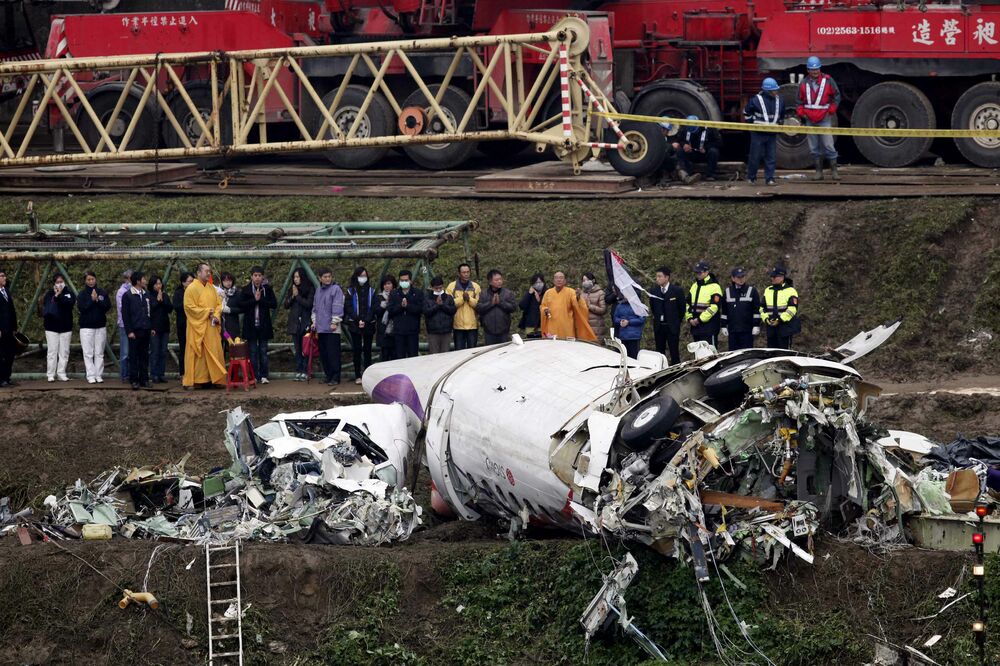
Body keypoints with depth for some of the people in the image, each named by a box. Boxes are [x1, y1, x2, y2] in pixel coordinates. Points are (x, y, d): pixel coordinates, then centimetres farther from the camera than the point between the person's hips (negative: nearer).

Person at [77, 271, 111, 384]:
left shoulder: (103, 293, 6)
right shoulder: (82, 294, 1)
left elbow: (108, 306, -4)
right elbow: (81, 308, -10)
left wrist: (97, 300, -15)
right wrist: (92, 300, -16)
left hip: (101, 326, 2)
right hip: (86, 327, -2)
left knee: (99, 353, 4)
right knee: (88, 353, -5)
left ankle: (99, 375, 8)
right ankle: (91, 376, -3)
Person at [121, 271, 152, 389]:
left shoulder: (146, 294, 12)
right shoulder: (128, 295, -4)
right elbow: (125, 315, -6)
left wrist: (152, 327, 9)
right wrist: (129, 331, -11)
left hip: (145, 330, 5)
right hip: (134, 331, -5)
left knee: (144, 356, 8)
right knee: (134, 356, -1)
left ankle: (144, 379, 12)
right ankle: (134, 381, 2)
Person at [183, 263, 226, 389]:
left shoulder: (211, 288, 13)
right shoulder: (192, 288, -8)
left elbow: (218, 304, 13)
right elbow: (189, 307, -14)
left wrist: (216, 315, -6)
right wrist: (207, 312, -15)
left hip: (211, 327, 7)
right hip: (197, 327, -7)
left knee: (214, 353, 6)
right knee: (196, 354, -6)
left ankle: (216, 378, 12)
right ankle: (190, 382, -3)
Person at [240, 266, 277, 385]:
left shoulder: (268, 289, 4)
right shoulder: (246, 290, 3)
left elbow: (274, 304, -5)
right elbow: (241, 305, -7)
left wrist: (260, 300, -13)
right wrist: (254, 300, -15)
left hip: (264, 325, 0)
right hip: (250, 325, 0)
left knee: (263, 351, 1)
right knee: (253, 351, 2)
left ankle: (264, 376, 4)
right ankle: (254, 376, 6)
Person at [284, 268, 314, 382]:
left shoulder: (310, 290, -3)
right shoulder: (291, 290, 13)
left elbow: (308, 304, -13)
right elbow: (286, 305, 9)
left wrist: (297, 296, -11)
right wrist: (292, 297, -7)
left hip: (306, 322, -5)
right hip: (295, 324, 5)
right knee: (297, 349, 5)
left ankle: (304, 372, -4)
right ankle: (298, 371, 7)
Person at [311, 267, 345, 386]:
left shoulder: (336, 289, -5)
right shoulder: (318, 290, 16)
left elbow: (337, 307, -10)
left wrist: (335, 322, -14)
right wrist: (314, 321, 15)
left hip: (332, 328, -7)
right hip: (321, 328, 7)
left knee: (333, 353, -8)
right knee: (323, 353, 10)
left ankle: (335, 377, -6)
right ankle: (327, 374, 18)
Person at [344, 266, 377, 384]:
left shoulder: (371, 291, 8)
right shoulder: (351, 291, 5)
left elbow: (374, 308, 1)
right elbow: (348, 308, -1)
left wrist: (366, 321, -11)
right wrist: (358, 320, -13)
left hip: (368, 325, 1)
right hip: (355, 325, -1)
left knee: (367, 350, 1)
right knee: (356, 350, -1)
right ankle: (358, 376, 3)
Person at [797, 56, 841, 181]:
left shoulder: (828, 81, -1)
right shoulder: (804, 83, 7)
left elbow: (837, 96, 5)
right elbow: (800, 100, 15)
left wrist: (831, 111, -2)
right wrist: (801, 113, 2)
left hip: (824, 119, -3)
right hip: (809, 120, 3)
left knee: (828, 145, -8)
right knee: (814, 148, 6)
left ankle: (834, 171, -2)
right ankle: (818, 172, 12)